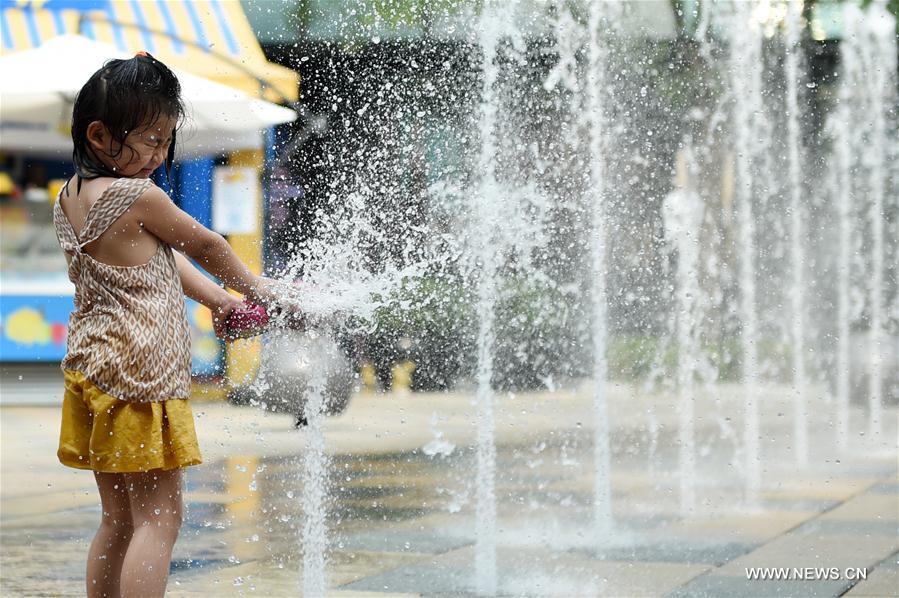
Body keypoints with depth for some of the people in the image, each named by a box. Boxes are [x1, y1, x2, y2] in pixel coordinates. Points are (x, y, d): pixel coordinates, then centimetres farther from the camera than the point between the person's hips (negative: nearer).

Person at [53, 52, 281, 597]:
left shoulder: (71, 197, 11)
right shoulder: (138, 196, -15)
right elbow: (204, 244, 1)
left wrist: (216, 297, 10)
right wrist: (252, 285, 18)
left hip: (93, 366, 9)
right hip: (141, 374, -9)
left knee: (119, 517, 15)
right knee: (159, 516, -7)